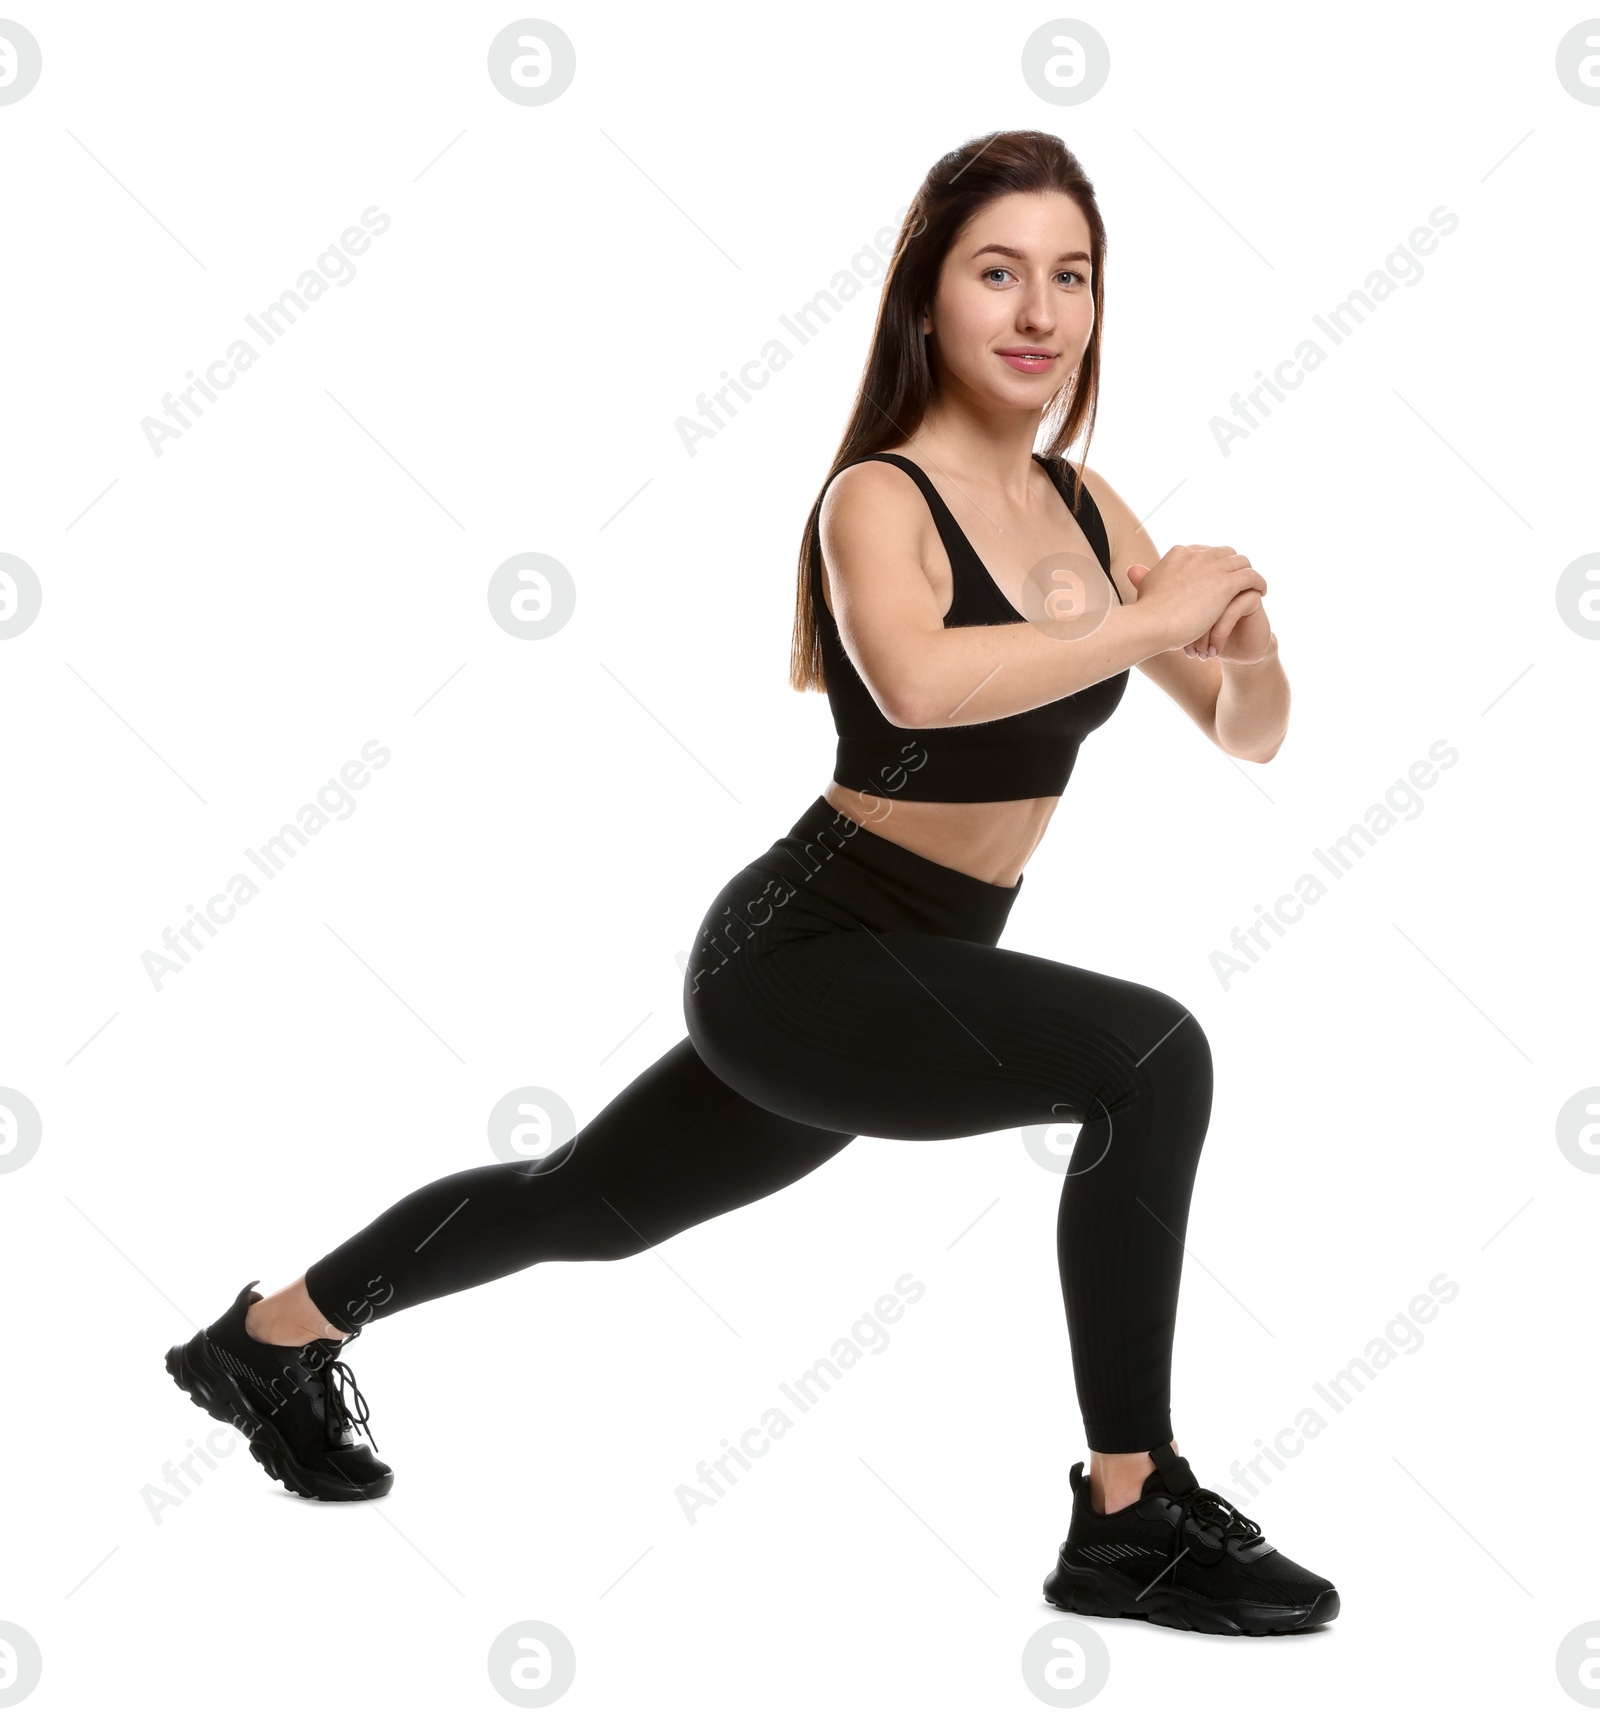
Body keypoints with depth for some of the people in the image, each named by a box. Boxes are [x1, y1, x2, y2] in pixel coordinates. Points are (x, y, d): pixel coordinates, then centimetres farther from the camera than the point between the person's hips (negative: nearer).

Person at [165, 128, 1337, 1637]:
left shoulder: (1083, 504, 6)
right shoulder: (878, 499, -16)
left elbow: (1249, 736, 9)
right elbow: (920, 680, -40)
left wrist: (1240, 637, -12)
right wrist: (1145, 620, -31)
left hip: (903, 974, 8)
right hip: (802, 953, -8)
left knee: (585, 1206, 24)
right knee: (1152, 1057, -26)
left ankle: (272, 1337, 47)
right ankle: (1130, 1521, -11)